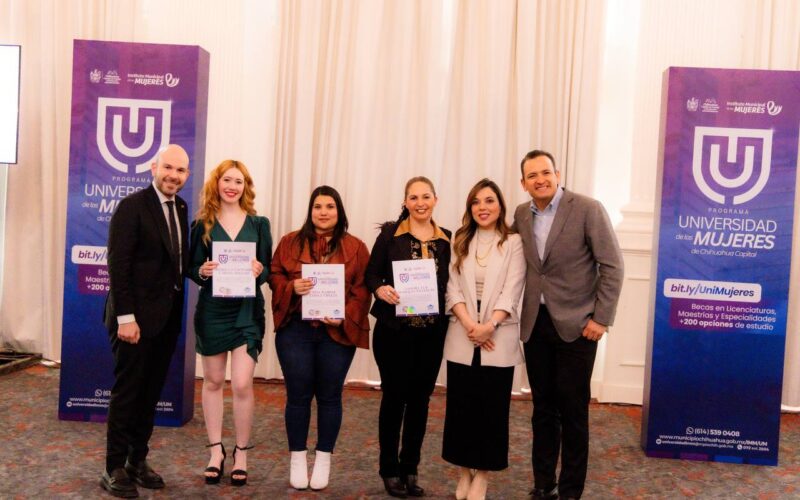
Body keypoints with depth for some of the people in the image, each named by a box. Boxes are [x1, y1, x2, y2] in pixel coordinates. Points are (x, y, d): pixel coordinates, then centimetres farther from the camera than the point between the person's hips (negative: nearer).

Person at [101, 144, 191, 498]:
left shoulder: (180, 208, 11)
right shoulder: (131, 207, -10)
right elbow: (118, 265, -15)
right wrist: (125, 316, -18)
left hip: (167, 317, 7)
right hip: (136, 316, -7)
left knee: (151, 392, 14)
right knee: (127, 392, 2)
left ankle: (137, 460, 26)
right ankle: (114, 468, 15)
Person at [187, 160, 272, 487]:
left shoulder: (258, 224, 3)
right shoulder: (203, 224, 2)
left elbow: (267, 269, 4)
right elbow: (192, 268, 4)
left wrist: (259, 271, -18)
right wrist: (202, 272, -17)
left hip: (247, 310, -1)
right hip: (211, 309, 1)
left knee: (242, 384, -6)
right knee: (213, 380, 11)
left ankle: (241, 454, 13)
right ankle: (216, 451, 25)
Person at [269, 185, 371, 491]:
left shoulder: (355, 248, 3)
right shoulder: (290, 242, 6)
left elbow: (362, 290, -1)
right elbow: (274, 277, 6)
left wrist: (345, 317, -15)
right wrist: (292, 287, -15)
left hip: (338, 333, 0)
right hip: (295, 331, 1)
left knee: (330, 396, 8)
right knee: (298, 395, 6)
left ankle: (324, 458, 23)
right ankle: (297, 458, 22)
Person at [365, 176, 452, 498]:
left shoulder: (447, 239, 6)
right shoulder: (390, 233, -2)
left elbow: (451, 283, 9)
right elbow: (371, 275, -2)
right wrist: (380, 289, -22)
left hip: (432, 332, 3)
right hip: (394, 329, -3)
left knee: (420, 399, 10)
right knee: (394, 397, 5)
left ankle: (410, 469, 24)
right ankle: (390, 471, 20)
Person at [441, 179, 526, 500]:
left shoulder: (514, 243, 1)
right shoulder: (461, 242, 11)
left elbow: (511, 292, -6)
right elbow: (453, 288, 2)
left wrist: (489, 325, -17)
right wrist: (468, 324, -12)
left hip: (499, 338, -3)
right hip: (462, 337, 3)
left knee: (492, 407, 3)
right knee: (461, 405, 6)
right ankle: (464, 471, 21)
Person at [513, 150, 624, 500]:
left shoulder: (587, 209, -9)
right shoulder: (521, 215, 6)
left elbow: (612, 265, -9)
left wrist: (601, 318, -13)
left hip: (576, 324, -4)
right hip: (535, 324, 4)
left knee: (573, 411, 3)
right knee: (543, 408, 12)